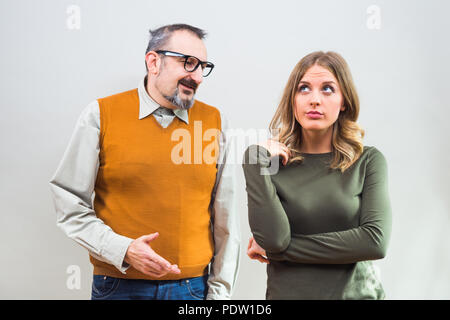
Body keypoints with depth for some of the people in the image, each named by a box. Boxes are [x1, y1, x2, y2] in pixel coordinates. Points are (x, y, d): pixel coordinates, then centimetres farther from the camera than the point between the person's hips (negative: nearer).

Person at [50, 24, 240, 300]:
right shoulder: (102, 115, -3)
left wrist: (220, 290, 2)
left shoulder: (215, 121, 3)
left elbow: (225, 217, 4)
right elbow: (70, 205, -3)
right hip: (119, 285, -1)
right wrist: (122, 250, -15)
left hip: (195, 285, 2)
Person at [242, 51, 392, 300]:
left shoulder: (367, 161, -6)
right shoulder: (273, 162, -7)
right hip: (288, 291, 0)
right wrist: (256, 163, -19)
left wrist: (280, 250, -16)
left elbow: (376, 241, -17)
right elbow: (273, 239, -18)